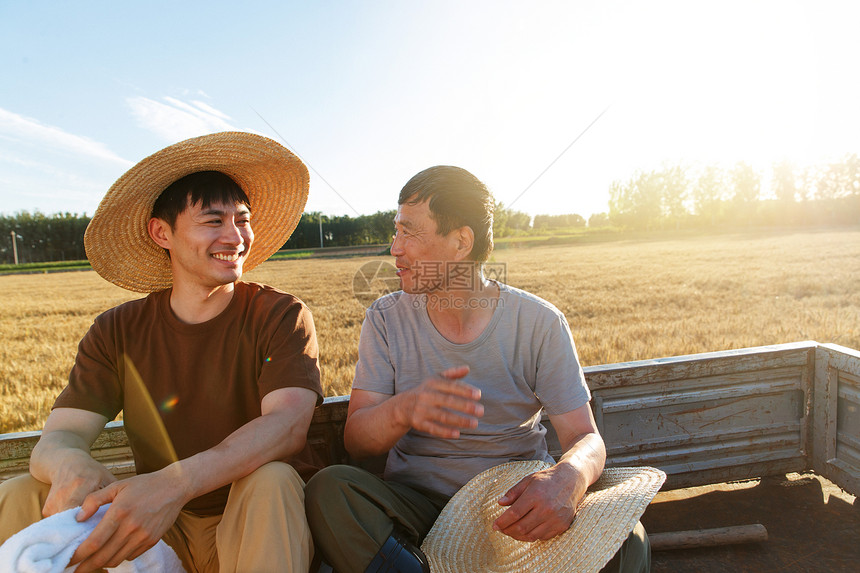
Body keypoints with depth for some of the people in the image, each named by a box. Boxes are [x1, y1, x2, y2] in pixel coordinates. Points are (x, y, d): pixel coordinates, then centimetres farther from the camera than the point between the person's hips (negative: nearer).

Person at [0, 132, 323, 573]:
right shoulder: (117, 332, 0)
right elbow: (58, 435, -8)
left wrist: (176, 483, -41)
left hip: (258, 525, -3)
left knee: (272, 480, -35)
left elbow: (288, 423, -25)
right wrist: (70, 466, -34)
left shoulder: (281, 316, -11)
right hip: (157, 531, 3)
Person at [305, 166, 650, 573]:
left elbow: (586, 438, -8)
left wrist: (566, 479, -33)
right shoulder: (386, 318, -3)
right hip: (417, 504, 1)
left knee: (624, 540, -27)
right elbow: (356, 442, -8)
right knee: (327, 490, -27)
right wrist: (403, 409, -32)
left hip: (515, 505, 0)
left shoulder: (539, 322, -7)